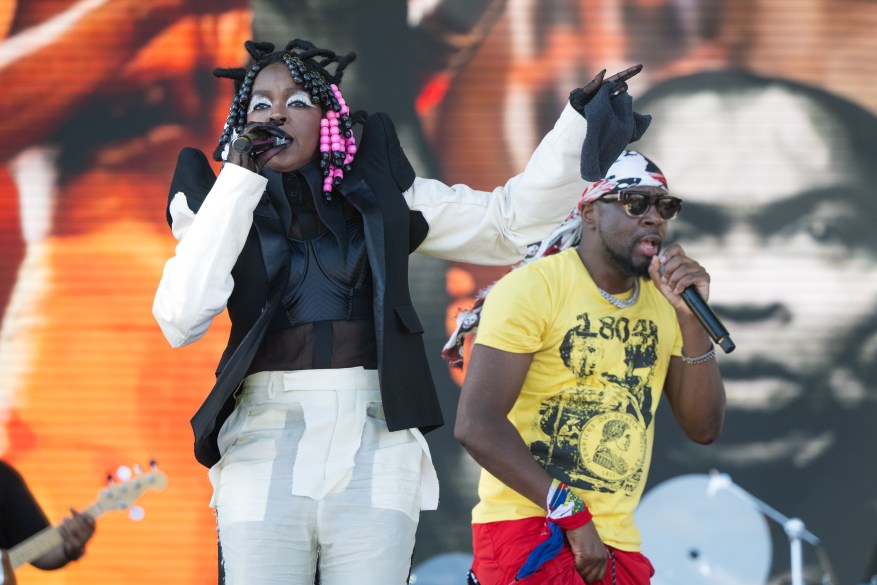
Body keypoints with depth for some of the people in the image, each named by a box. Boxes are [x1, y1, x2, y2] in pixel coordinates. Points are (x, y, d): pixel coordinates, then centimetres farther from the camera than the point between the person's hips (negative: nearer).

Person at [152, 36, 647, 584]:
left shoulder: (380, 194, 12)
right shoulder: (217, 204, 10)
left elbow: (512, 221, 13)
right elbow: (182, 319, -7)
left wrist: (582, 122, 4)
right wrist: (238, 183, -5)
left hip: (375, 445, 0)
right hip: (266, 448, 0)